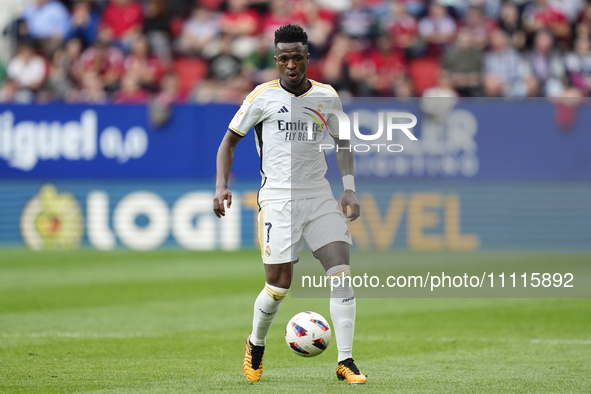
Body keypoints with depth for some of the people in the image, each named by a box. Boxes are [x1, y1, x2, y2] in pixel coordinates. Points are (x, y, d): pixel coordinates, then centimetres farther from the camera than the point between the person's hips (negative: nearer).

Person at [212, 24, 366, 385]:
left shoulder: (328, 96, 6)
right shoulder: (264, 96, -2)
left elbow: (342, 142, 20)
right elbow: (230, 140, 5)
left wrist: (349, 189, 8)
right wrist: (222, 186, -8)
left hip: (320, 196, 3)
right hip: (279, 199, -3)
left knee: (342, 273, -11)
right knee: (279, 286, -5)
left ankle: (345, 362, -6)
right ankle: (256, 345, 25)